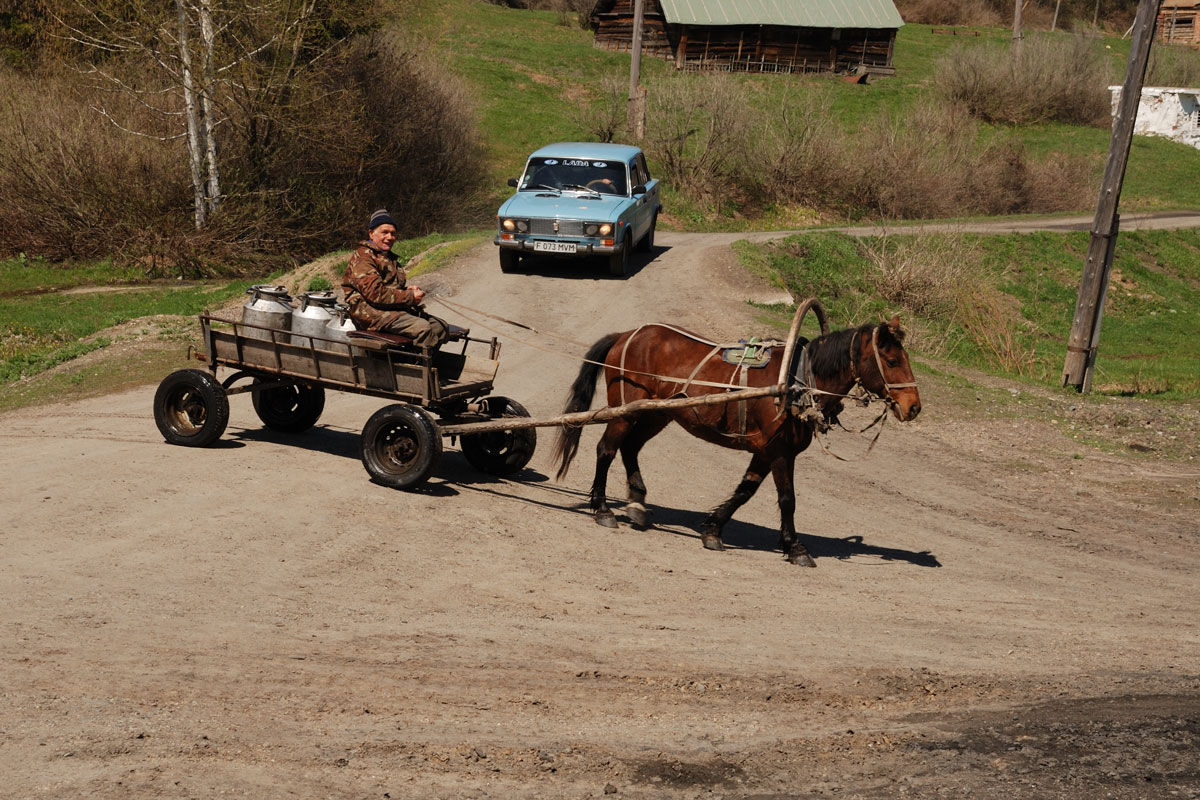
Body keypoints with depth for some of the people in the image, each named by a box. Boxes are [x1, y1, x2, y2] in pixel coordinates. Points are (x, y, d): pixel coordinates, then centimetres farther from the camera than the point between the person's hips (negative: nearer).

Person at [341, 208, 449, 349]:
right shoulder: (363, 257, -8)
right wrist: (410, 297, -15)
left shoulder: (389, 257, 25)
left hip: (397, 308, 10)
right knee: (422, 328, -29)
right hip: (372, 312, -10)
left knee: (441, 327, -3)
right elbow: (375, 293, -19)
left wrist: (410, 288, 6)